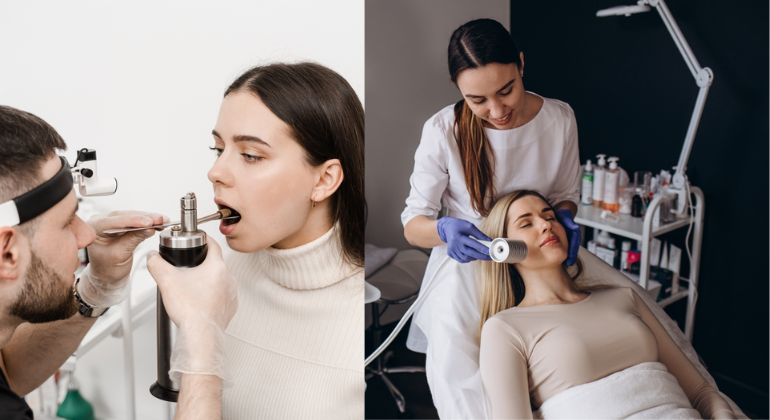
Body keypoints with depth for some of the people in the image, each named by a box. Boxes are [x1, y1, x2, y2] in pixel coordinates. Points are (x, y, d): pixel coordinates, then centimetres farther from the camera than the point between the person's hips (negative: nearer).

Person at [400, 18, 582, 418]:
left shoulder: (560, 118, -7)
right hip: (466, 272, -2)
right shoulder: (443, 132, -16)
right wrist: (444, 230, -31)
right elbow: (413, 224, -8)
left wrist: (564, 216, -14)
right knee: (463, 385, -7)